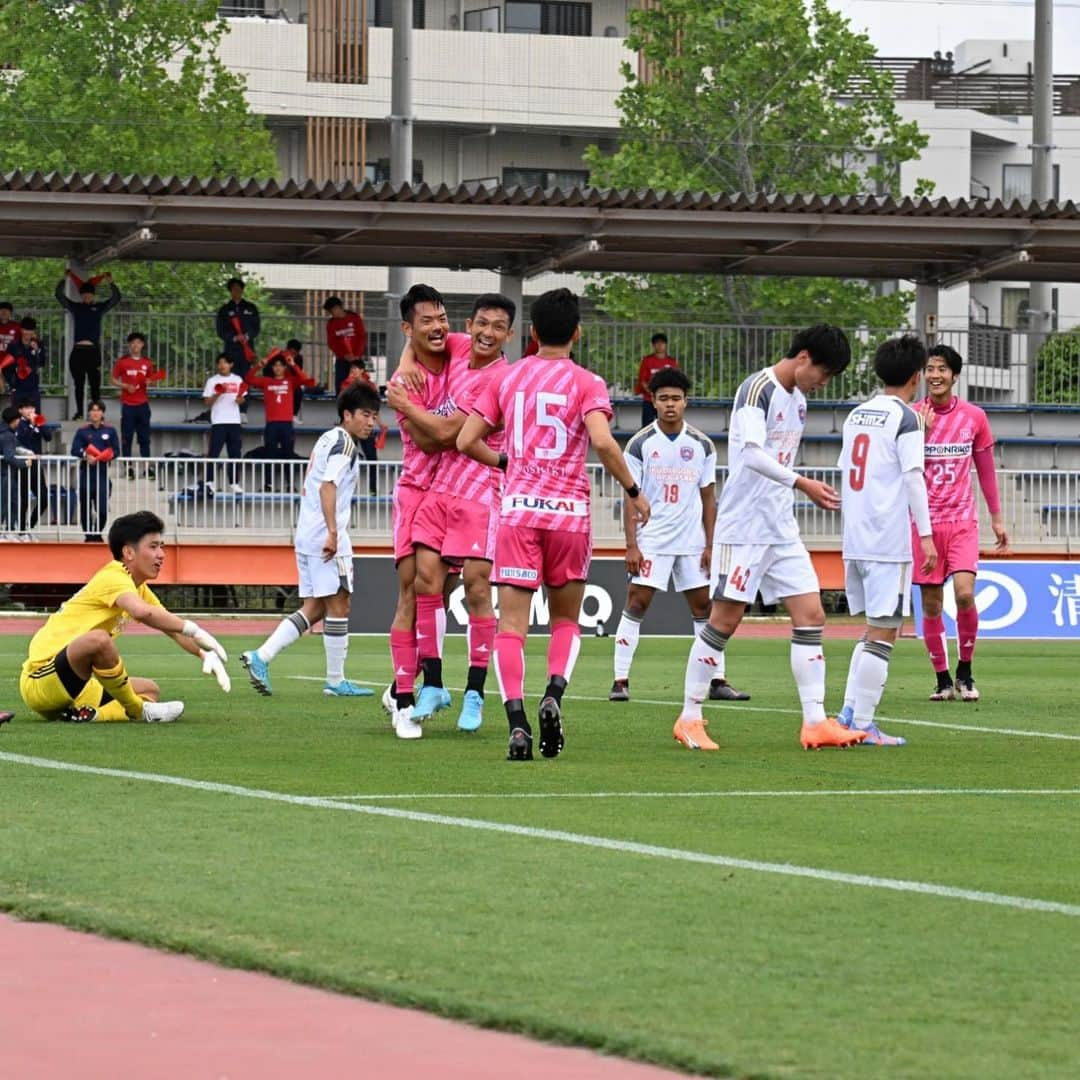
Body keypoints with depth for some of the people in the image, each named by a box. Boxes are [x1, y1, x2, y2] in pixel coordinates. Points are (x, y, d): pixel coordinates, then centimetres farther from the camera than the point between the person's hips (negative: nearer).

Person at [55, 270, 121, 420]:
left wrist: (111, 283, -11)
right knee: (79, 384, 5)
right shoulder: (75, 307, 11)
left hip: (93, 350, -1)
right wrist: (64, 279, -7)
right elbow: (59, 295, 4)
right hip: (78, 350, 1)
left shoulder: (99, 307, 10)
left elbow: (116, 298, 3)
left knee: (95, 384, -3)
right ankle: (79, 412, 10)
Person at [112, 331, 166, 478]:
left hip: (143, 404, 2)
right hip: (128, 405, -2)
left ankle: (148, 467, 7)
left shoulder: (147, 363, 8)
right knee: (127, 437, -1)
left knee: (145, 437, 5)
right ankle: (128, 468, 2)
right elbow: (114, 380, 3)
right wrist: (125, 386, -14)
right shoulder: (122, 362, 0)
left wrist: (149, 382, -7)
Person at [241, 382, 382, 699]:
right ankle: (336, 681, 2)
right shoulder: (343, 442, -9)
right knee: (338, 605, -2)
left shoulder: (327, 439, 20)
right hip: (325, 536, -10)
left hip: (306, 533, 10)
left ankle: (260, 657, -1)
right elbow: (328, 486, -22)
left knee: (314, 609, 10)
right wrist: (332, 532, -28)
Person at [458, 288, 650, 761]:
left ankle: (517, 721, -18)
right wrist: (633, 491, -4)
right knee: (566, 619, 16)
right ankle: (553, 694, -9)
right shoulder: (585, 383, -1)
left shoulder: (505, 378, 8)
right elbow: (602, 441, -16)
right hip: (569, 512, -1)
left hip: (518, 509, 1)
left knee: (512, 623, -1)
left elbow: (466, 441, 6)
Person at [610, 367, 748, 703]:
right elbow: (630, 497, -3)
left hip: (692, 542, 3)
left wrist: (710, 545, 3)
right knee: (636, 603, -9)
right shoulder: (640, 444, -2)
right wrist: (631, 545, -11)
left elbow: (708, 498, 9)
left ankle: (718, 681, 10)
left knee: (703, 606, 4)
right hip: (650, 541, -3)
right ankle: (620, 681, -7)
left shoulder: (702, 445, 6)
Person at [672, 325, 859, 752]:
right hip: (743, 527, -8)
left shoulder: (797, 400, 15)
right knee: (724, 620, -3)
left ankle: (815, 722, -1)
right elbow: (751, 453, -25)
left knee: (811, 615, 0)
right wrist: (802, 484, -31)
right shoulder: (758, 389, -13)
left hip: (782, 531, 8)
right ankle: (689, 718, 7)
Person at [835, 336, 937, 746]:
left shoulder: (856, 416, 13)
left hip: (856, 539, 7)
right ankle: (863, 725, -7)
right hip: (890, 540, -7)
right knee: (883, 632, -4)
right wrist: (926, 534, -13)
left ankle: (849, 713, 10)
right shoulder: (905, 418, -8)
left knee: (875, 629, 17)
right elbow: (913, 478, -13)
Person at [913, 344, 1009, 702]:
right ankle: (942, 679, 12)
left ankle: (964, 672, 2)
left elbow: (986, 470, 12)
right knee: (931, 605, 0)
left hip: (962, 519, 0)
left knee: (964, 594, -16)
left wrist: (996, 518, 12)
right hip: (923, 521, 0)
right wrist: (921, 434, -15)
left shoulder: (974, 417, 3)